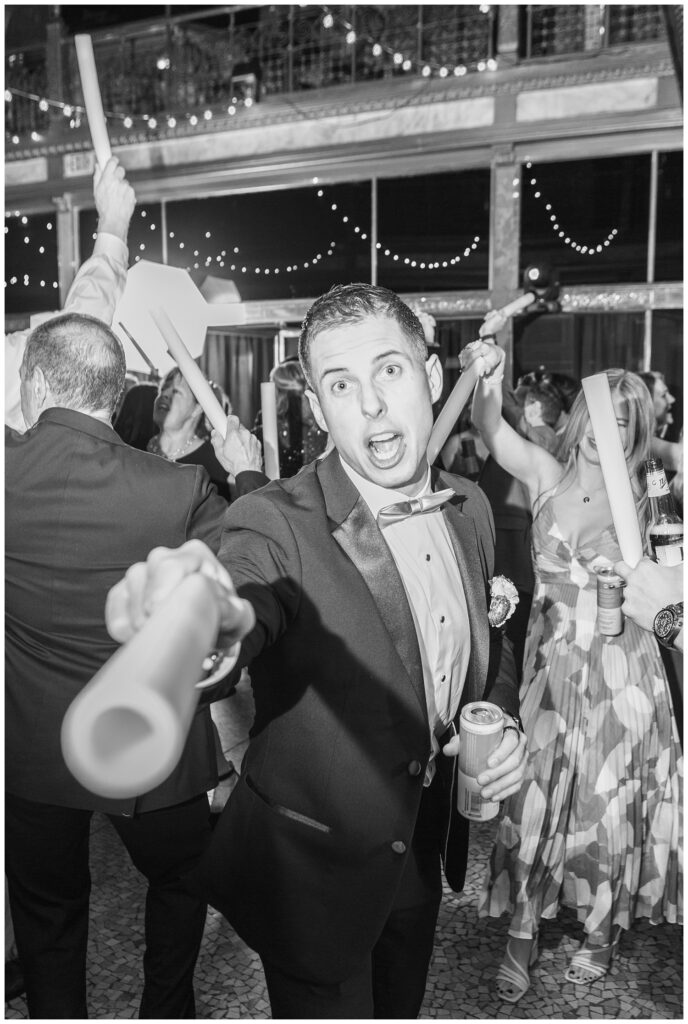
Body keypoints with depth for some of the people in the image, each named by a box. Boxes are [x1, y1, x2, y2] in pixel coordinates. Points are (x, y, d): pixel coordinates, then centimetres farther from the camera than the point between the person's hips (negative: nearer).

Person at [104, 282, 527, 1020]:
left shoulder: (470, 509, -7)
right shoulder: (276, 524, -26)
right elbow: (249, 584, -47)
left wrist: (503, 719, -10)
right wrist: (214, 626, -70)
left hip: (422, 850, 6)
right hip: (314, 870, -5)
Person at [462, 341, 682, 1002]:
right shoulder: (545, 475, -2)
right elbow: (490, 430, -18)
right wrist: (487, 381, -35)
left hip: (618, 670, 0)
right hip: (551, 662, 1)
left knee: (611, 803, 13)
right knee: (535, 796, 8)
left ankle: (601, 929, 37)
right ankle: (521, 938, 25)